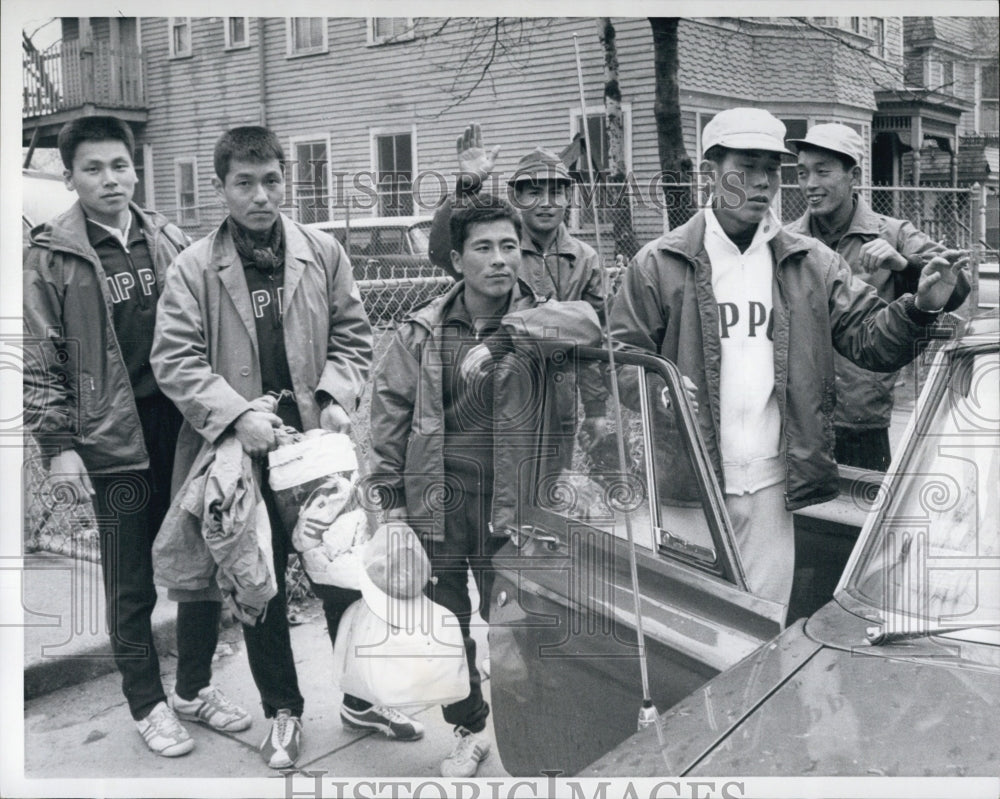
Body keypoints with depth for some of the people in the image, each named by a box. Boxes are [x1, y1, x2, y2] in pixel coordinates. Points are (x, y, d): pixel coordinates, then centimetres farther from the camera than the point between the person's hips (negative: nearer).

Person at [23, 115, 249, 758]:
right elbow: (39, 362, -3)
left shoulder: (169, 241, 7)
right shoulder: (51, 256, -3)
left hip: (187, 425, 4)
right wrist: (58, 444, -8)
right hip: (115, 439, -3)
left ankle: (195, 687, 31)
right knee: (132, 586, 7)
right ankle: (149, 705, 25)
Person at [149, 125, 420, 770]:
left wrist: (337, 396, -9)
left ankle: (362, 697, 29)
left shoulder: (323, 253, 3)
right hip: (242, 449, -1)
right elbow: (175, 359, -8)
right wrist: (237, 413, -19)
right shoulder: (195, 267, -3)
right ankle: (283, 710, 31)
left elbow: (353, 335, 7)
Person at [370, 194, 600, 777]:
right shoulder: (424, 330, 2)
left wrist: (502, 337, -27)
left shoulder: (535, 319, -1)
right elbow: (390, 406, 4)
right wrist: (393, 494, 0)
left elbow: (587, 323, -23)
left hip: (515, 501, -1)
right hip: (439, 500, 2)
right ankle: (470, 730, 33)